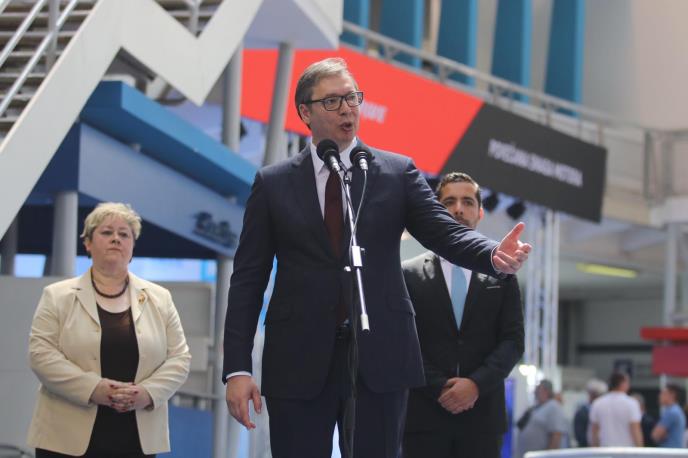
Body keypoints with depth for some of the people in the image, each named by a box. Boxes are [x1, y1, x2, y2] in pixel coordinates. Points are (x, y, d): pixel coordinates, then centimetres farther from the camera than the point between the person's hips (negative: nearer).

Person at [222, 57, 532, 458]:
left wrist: (495, 255, -26)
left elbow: (447, 233, -2)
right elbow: (248, 278, 6)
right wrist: (237, 368, -2)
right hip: (299, 364, 0)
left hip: (379, 359, 0)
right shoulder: (273, 184, 7)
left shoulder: (398, 173, 8)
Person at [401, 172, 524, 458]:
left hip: (483, 416, 1)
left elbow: (513, 341, 5)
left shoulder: (502, 276, 12)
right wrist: (440, 388, -10)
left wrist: (476, 383, -10)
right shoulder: (409, 274, 8)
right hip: (424, 414, -1)